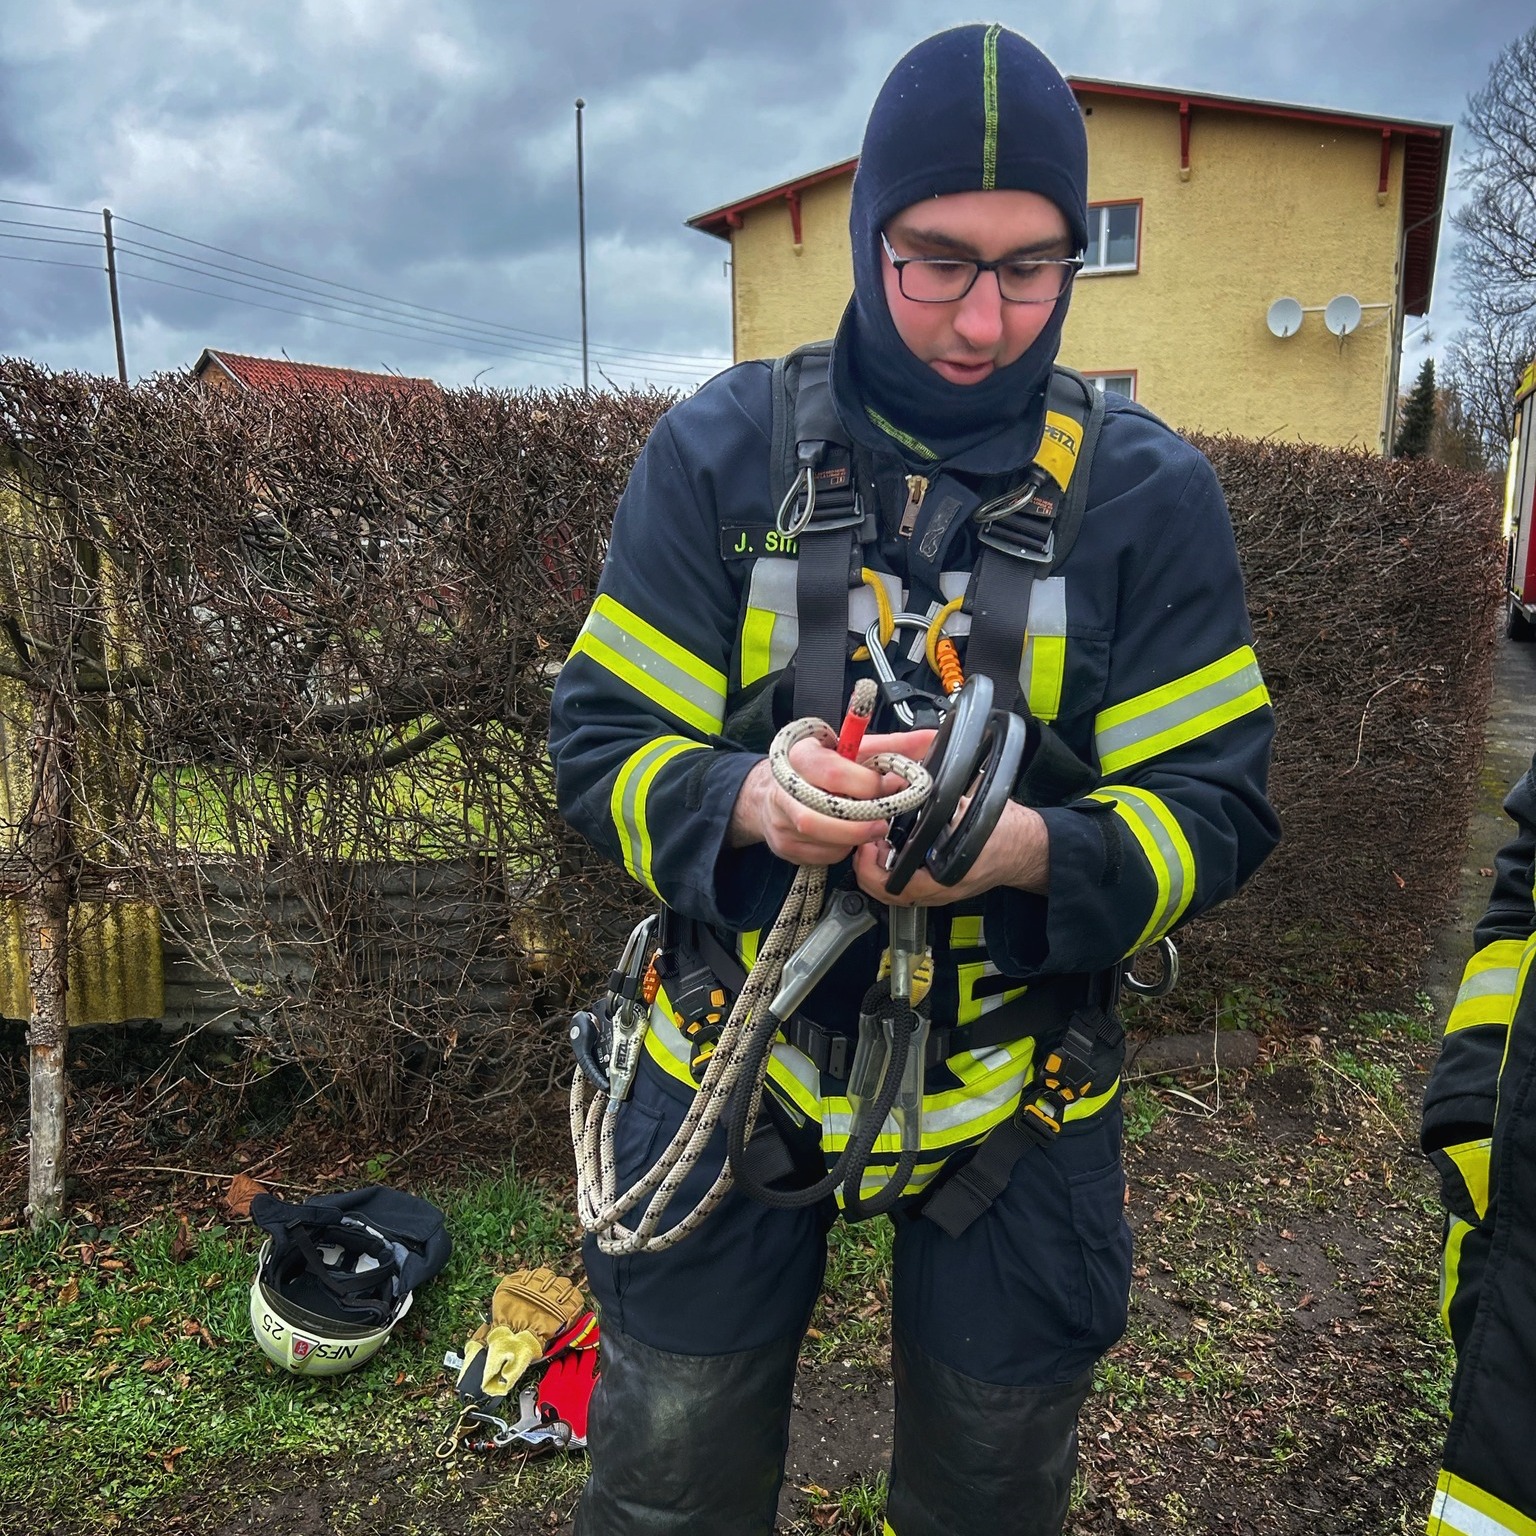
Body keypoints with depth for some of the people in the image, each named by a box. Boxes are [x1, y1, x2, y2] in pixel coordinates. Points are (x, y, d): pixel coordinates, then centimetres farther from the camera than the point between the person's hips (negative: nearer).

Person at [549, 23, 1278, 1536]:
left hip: (1017, 1090, 1)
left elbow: (1213, 804, -9)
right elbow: (601, 738, -8)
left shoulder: (1147, 492, -7)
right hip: (733, 1057, 0)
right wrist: (749, 803, -29)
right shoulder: (721, 448, -7)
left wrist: (1033, 850, -30)